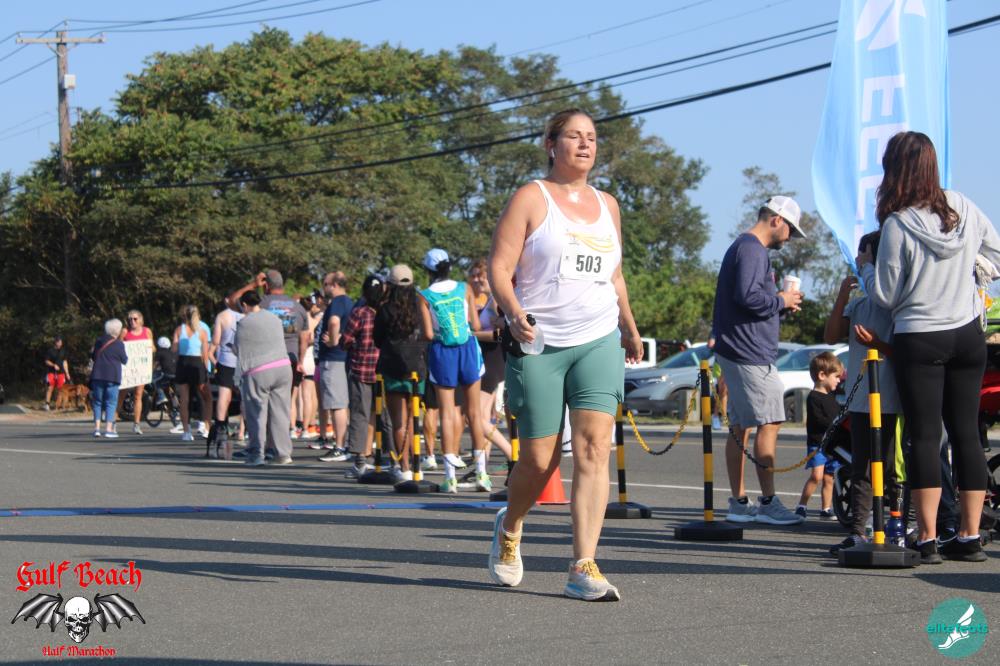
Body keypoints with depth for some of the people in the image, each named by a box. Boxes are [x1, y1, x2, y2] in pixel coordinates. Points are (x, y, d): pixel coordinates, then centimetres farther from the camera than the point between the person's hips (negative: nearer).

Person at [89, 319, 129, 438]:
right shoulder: (118, 344, -6)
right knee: (111, 403, 0)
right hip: (112, 376, -4)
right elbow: (124, 360, 1)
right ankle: (109, 429, -6)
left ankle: (97, 427, 2)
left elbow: (93, 357, 18)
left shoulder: (99, 341, 8)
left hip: (97, 375, 4)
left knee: (98, 402, 9)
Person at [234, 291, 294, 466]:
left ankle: (257, 454, -1)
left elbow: (242, 352, 0)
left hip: (258, 372, -5)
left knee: (257, 414, 1)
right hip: (283, 366, 5)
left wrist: (243, 373, 10)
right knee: (280, 412, 7)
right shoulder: (274, 318, 13)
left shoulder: (244, 323, -3)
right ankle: (283, 453, 6)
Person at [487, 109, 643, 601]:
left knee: (594, 449, -13)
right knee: (539, 461, -2)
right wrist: (514, 314, -22)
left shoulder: (606, 204, 18)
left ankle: (583, 569, -14)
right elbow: (499, 267, -6)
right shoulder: (531, 198, 1)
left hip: (599, 342, 4)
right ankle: (509, 528, 31)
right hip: (539, 344, -4)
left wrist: (630, 328, 28)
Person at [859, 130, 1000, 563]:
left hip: (919, 340, -5)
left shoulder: (897, 225, -15)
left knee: (924, 436, -1)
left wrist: (865, 265, 9)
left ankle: (928, 539, -4)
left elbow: (886, 296, -8)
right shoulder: (964, 209, 1)